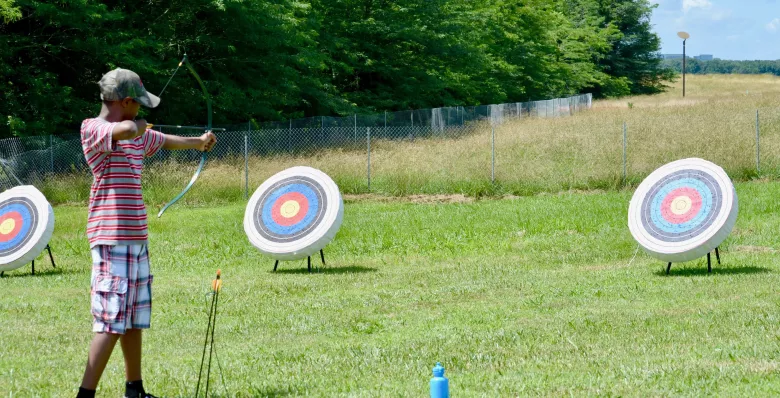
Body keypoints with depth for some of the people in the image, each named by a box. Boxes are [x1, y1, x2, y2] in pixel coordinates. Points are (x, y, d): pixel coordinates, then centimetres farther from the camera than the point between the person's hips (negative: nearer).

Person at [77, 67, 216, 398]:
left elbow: (167, 142, 35)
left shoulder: (137, 135, 15)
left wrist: (198, 142, 51)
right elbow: (127, 130, -32)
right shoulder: (92, 129, -12)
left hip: (136, 239, 9)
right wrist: (138, 126, -9)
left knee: (135, 318, 14)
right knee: (112, 322, -12)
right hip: (112, 239, -9)